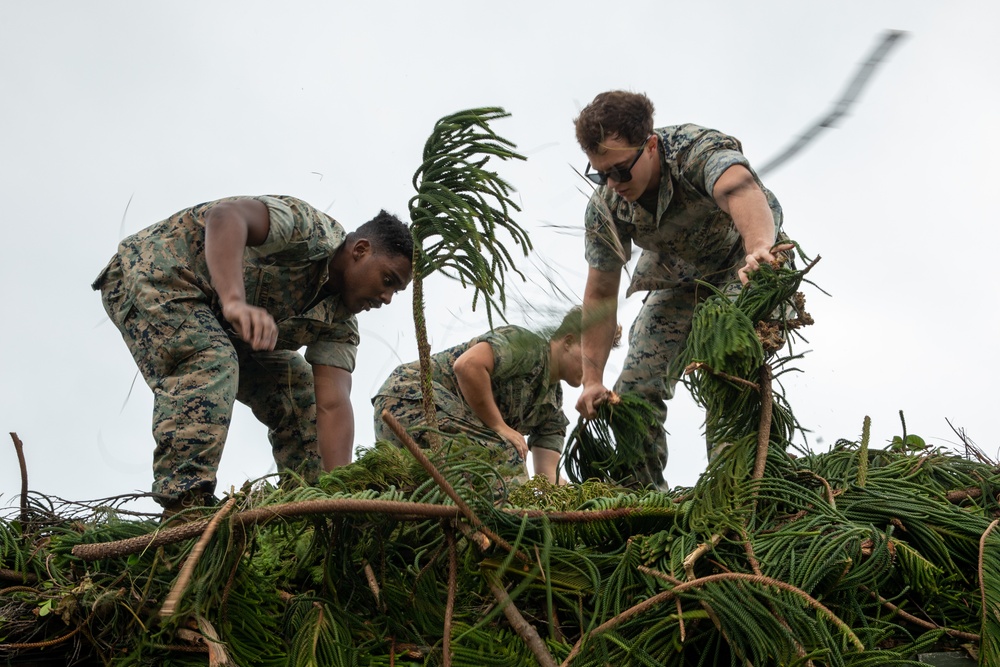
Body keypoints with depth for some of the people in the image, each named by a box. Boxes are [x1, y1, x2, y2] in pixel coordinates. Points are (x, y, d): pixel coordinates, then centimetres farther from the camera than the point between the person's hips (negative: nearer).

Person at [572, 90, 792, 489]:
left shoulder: (699, 151, -36)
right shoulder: (605, 208, -20)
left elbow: (741, 191, -59)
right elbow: (600, 295, -10)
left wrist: (758, 249, -81)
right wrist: (592, 379, -17)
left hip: (746, 264, -5)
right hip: (679, 282, 5)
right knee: (634, 389, -3)